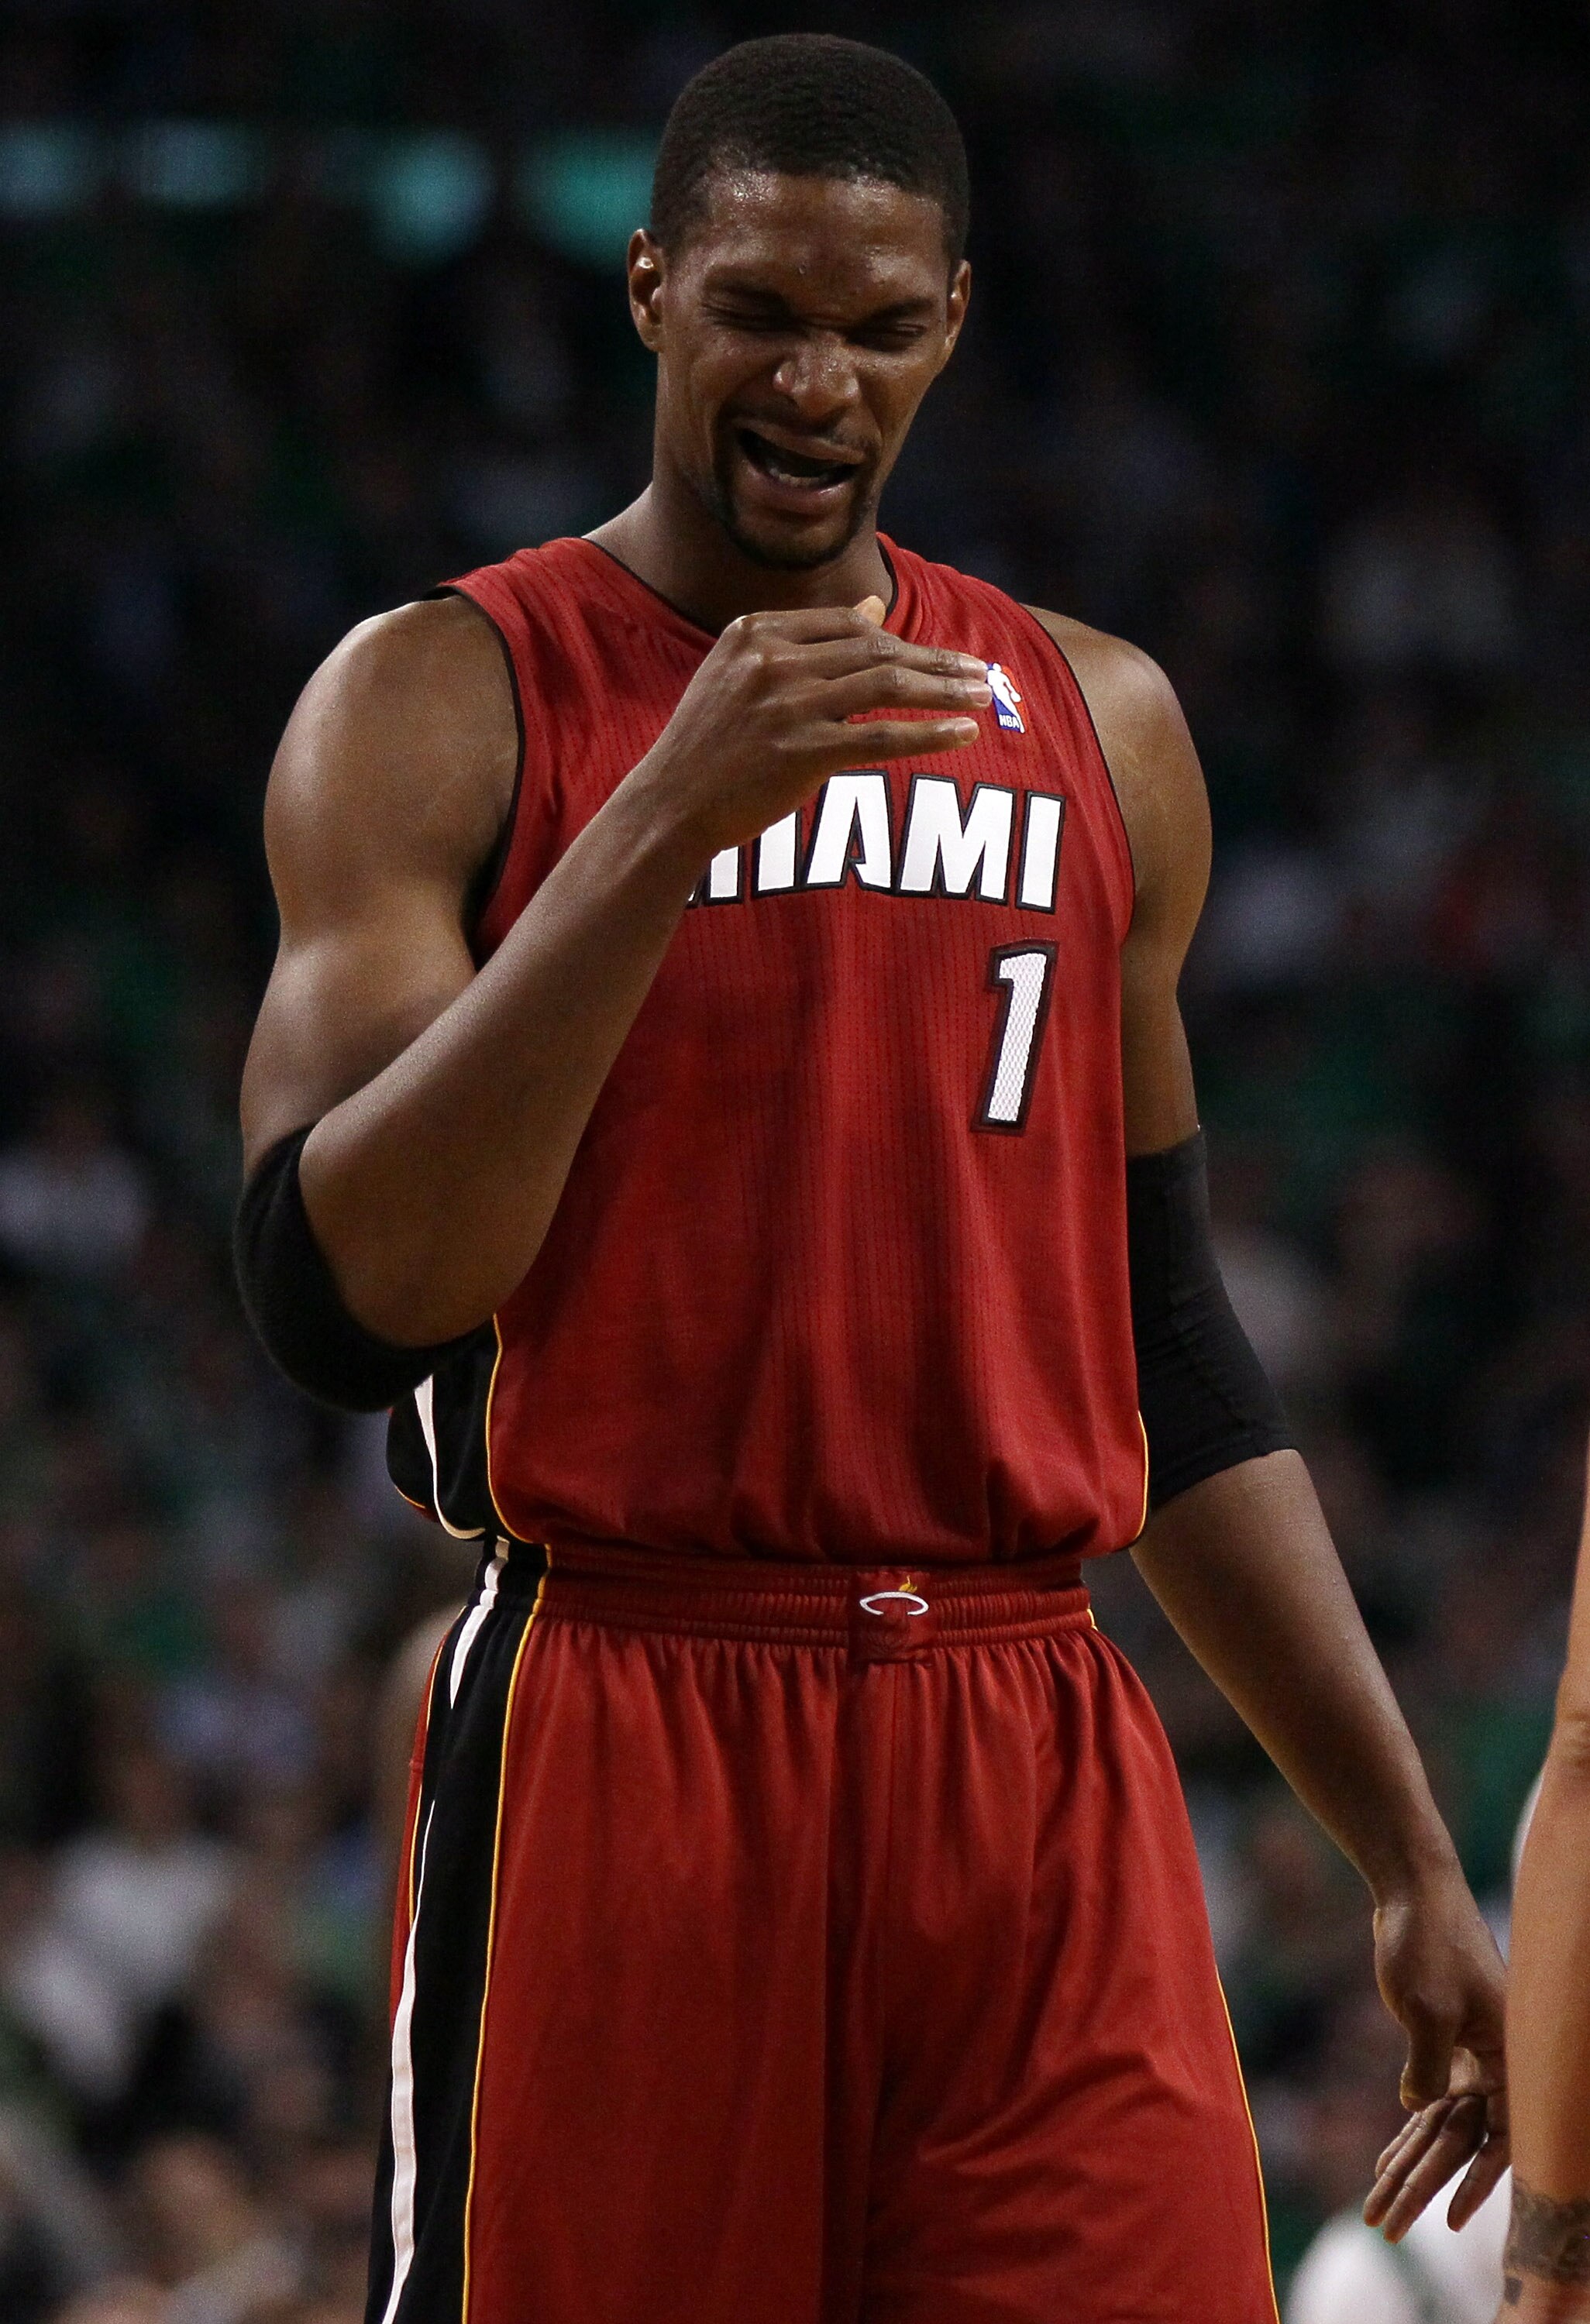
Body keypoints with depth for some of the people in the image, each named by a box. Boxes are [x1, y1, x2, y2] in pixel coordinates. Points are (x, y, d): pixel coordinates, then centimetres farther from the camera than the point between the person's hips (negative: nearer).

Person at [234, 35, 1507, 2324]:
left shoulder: (1099, 727, 14)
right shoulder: (445, 700, -1)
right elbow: (343, 1297, -13)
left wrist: (1411, 1854, 16)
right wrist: (668, 824, -21)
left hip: (1035, 1766, 4)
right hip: (618, 1761, -3)